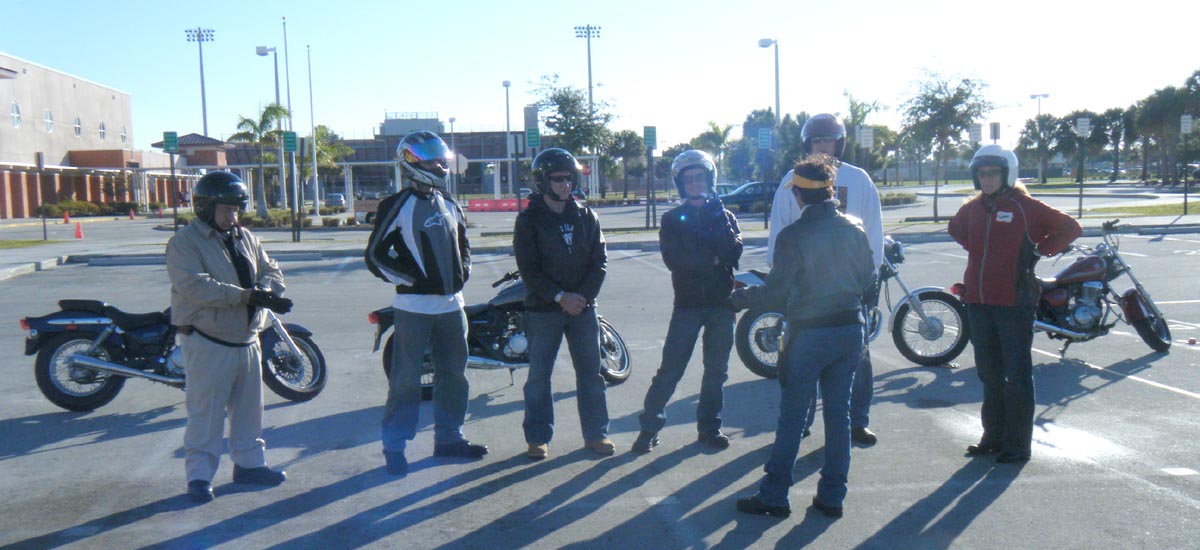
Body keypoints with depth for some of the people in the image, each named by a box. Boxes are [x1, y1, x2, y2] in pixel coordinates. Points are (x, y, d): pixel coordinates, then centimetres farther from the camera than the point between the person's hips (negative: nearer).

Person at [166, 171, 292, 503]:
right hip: (208, 342, -7)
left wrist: (267, 290, -13)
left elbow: (271, 271, 12)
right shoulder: (185, 243, -11)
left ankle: (249, 463, 29)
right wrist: (247, 295, -29)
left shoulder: (246, 238, 12)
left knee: (248, 408, 16)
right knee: (206, 412, -1)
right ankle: (199, 476, 9)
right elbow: (194, 286, -25)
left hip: (247, 339, 7)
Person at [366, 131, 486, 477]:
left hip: (451, 304, 7)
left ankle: (448, 438, 26)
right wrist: (411, 279, -14)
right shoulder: (397, 206, -7)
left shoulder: (449, 204, 14)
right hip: (414, 306, -7)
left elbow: (462, 244, 27)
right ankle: (394, 446, 8)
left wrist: (462, 271, 9)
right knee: (405, 378, -3)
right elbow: (375, 254, -8)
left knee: (453, 374, 13)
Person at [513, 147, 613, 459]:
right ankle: (538, 437, 15)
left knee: (590, 373, 7)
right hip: (543, 309, -3)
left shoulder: (586, 217, 9)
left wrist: (583, 296, -9)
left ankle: (596, 433, 18)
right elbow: (528, 269, -8)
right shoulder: (529, 220, -2)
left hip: (583, 307, 3)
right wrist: (560, 297, -16)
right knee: (539, 376, 4)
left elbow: (599, 261, 5)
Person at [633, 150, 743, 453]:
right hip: (687, 303, -3)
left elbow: (733, 254, -7)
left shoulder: (725, 216, 10)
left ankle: (709, 427, 22)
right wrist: (713, 261, -10)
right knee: (670, 370, -5)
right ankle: (649, 426, 6)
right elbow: (673, 259, -11)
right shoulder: (672, 219, 5)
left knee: (717, 370, 10)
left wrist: (720, 217, -12)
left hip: (721, 303, 3)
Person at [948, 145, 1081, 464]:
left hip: (1014, 302, -6)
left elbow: (1070, 228, -4)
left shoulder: (1024, 206, -6)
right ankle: (994, 436, 26)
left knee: (1017, 376, -2)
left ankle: (1018, 444, 6)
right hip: (978, 302, 6)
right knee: (989, 373, 14)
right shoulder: (972, 208, 10)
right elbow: (955, 229, 31)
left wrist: (1039, 250, -4)